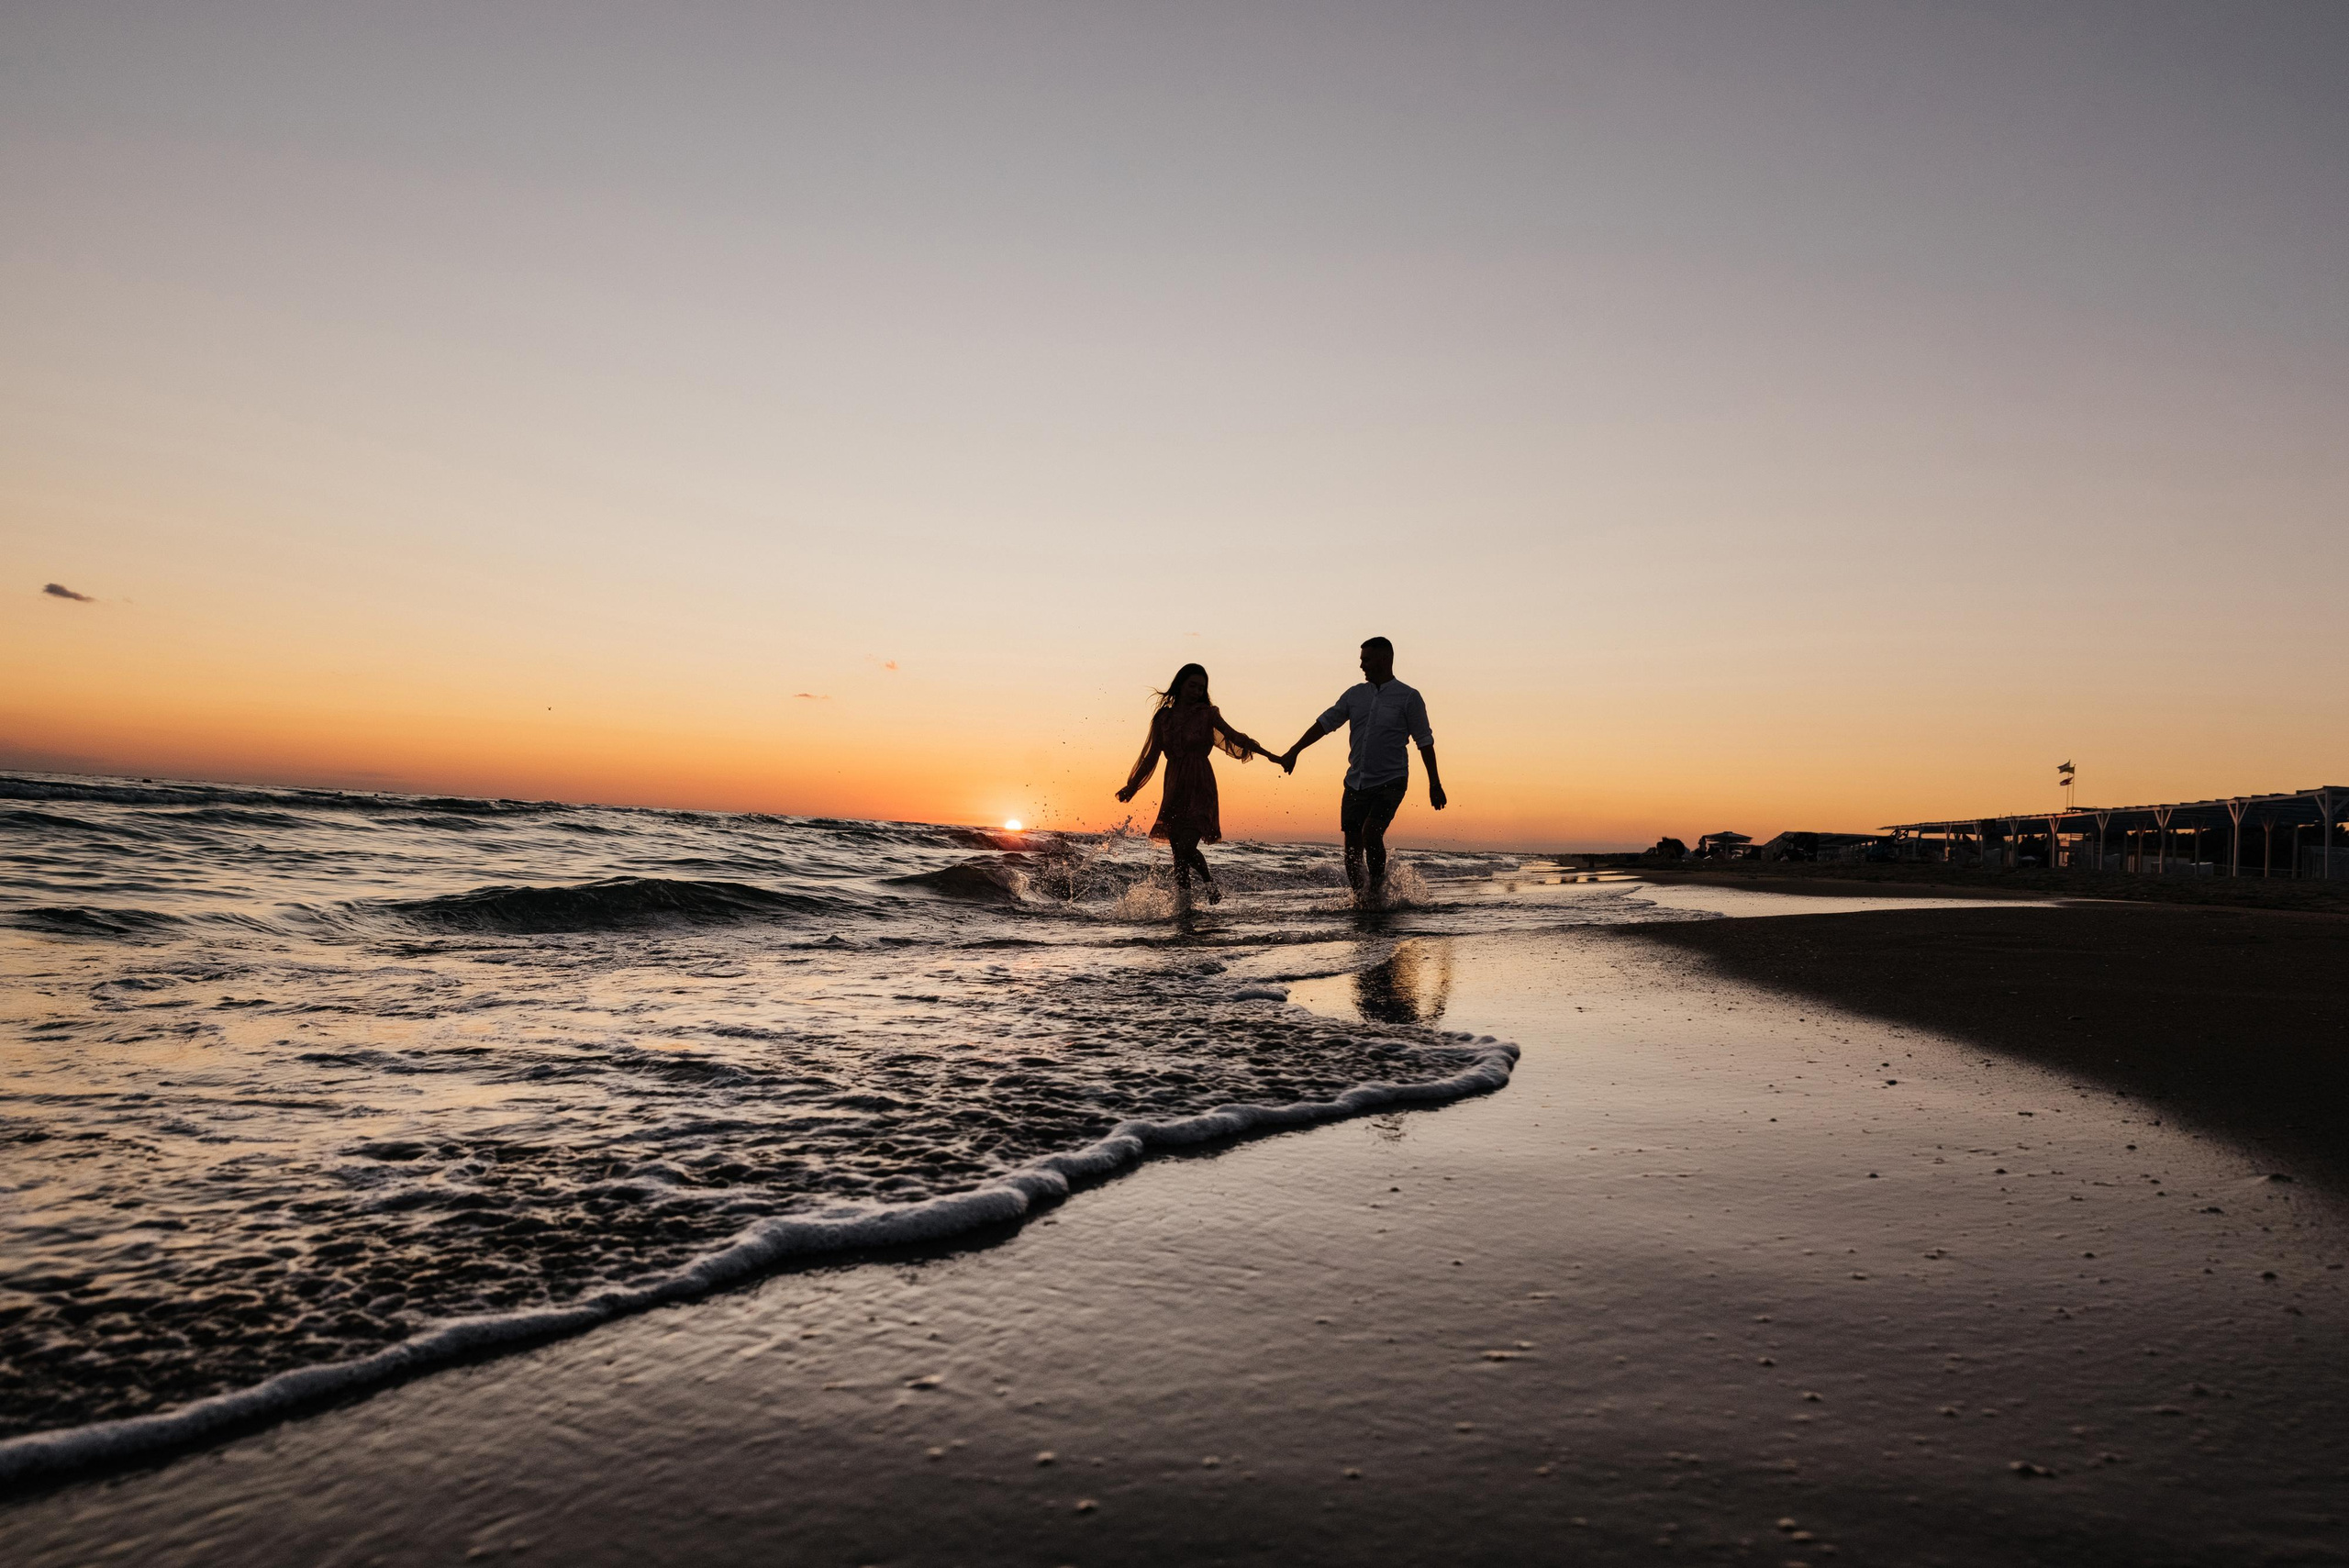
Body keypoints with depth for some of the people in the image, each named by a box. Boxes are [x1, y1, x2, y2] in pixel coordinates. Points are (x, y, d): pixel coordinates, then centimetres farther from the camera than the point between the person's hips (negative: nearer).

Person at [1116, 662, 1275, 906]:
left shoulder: (1207, 714, 2)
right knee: (1180, 852, 2)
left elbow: (1234, 736, -6)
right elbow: (1150, 756, 12)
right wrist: (1131, 786, 7)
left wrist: (1267, 753, -19)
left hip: (1199, 789, -4)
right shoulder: (1163, 718, 9)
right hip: (1174, 791, 4)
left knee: (1185, 849, -15)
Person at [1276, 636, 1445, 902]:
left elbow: (1424, 741, 0)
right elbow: (1325, 723, 9)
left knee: (1371, 832, -24)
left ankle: (1377, 888, -4)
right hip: (1355, 783, 5)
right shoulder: (1354, 694, 10)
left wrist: (1434, 783, -2)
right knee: (1352, 847, 1)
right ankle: (1362, 901, 12)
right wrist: (1293, 752, 2)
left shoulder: (1409, 697, -2)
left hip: (1390, 782, -5)